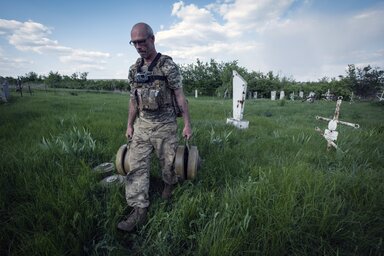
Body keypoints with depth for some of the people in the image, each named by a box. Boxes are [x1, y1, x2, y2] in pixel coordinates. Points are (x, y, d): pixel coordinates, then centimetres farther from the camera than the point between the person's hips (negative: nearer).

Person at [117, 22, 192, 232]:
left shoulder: (168, 66, -9)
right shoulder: (135, 69, 8)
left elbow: (180, 96, -8)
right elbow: (134, 99, 13)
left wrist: (187, 125, -9)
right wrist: (129, 125, 11)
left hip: (164, 124, -4)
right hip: (142, 124, 5)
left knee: (168, 162, 9)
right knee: (136, 165, -1)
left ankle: (169, 185, 42)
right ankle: (139, 209, 8)